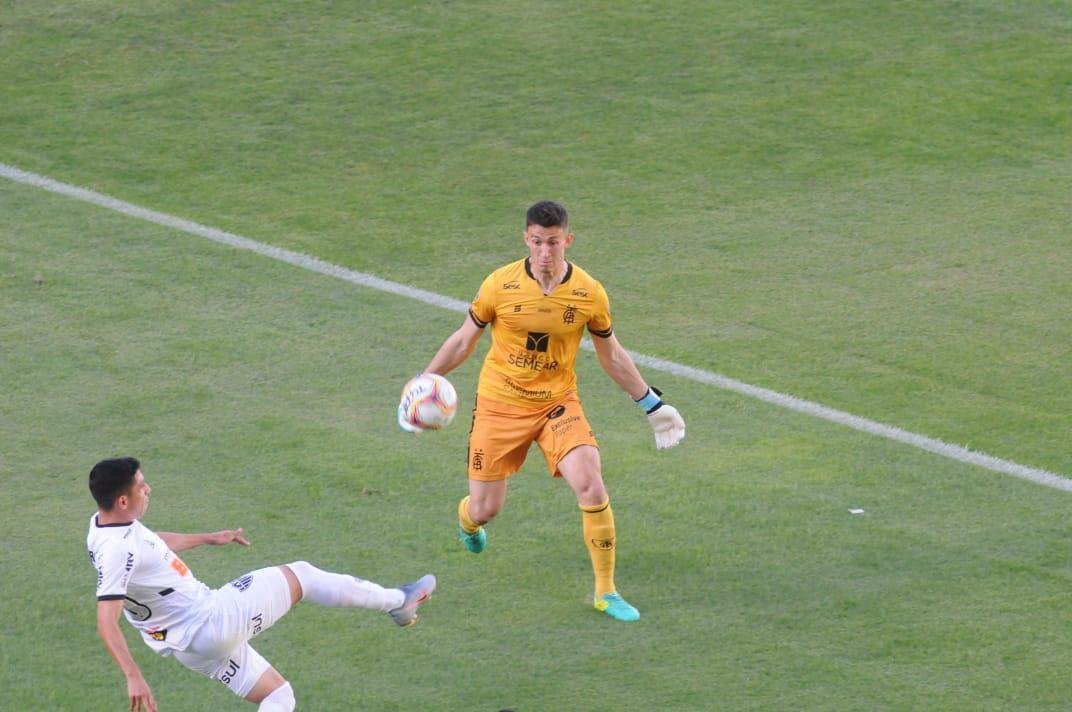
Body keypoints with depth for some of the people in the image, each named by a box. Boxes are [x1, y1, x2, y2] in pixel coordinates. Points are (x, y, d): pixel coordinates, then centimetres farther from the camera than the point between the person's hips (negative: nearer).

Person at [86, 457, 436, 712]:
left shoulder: (110, 522, 2)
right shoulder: (117, 551, -30)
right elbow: (106, 621, -34)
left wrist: (208, 538, 33)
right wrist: (134, 678, -41)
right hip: (210, 622, -10)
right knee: (300, 575, 6)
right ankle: (396, 601, 24)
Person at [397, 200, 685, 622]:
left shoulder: (589, 294, -10)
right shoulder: (500, 285, -13)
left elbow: (612, 356, 6)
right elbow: (464, 339, 2)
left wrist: (653, 406, 8)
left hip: (558, 402, 0)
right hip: (500, 404, 0)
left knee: (592, 489, -21)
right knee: (485, 510, 2)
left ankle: (606, 593, -6)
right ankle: (467, 519, 44)